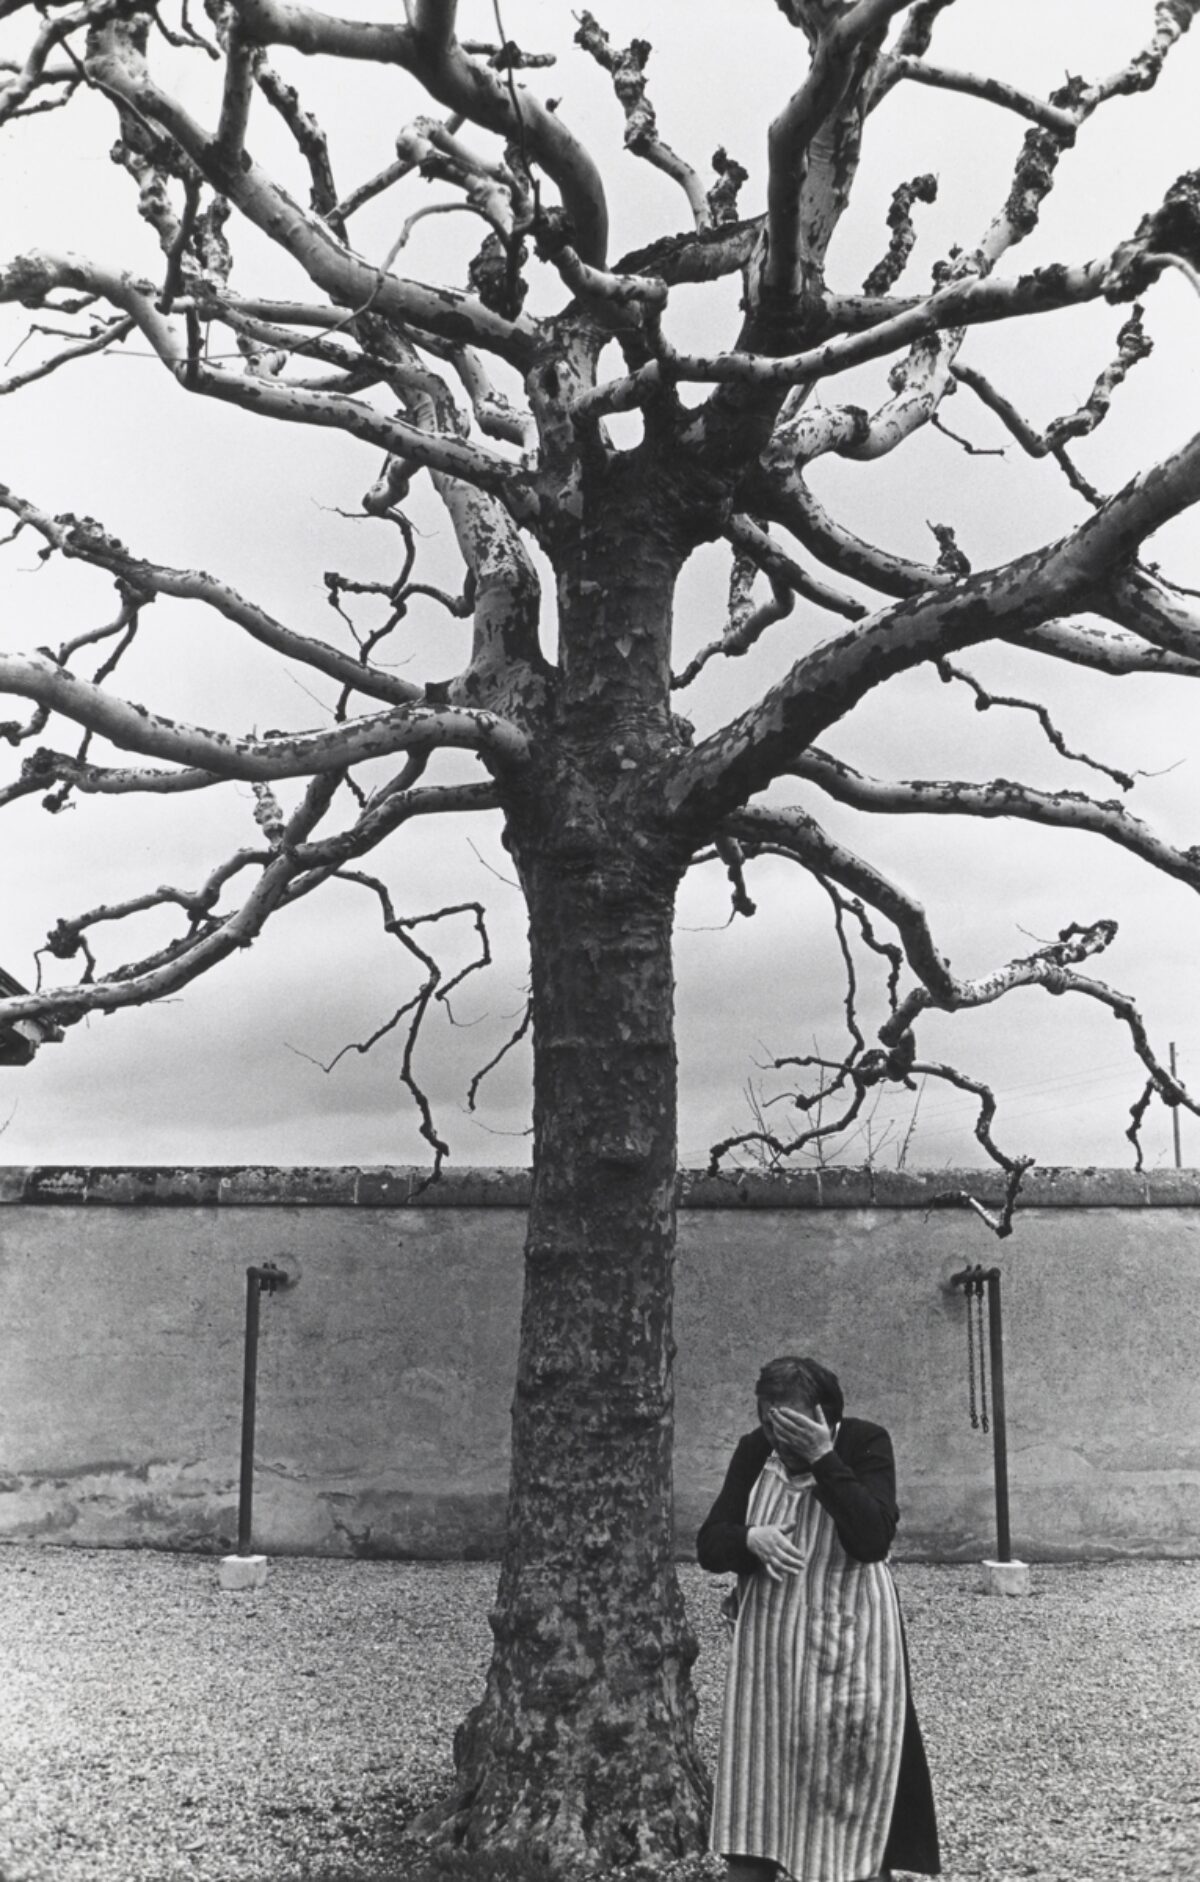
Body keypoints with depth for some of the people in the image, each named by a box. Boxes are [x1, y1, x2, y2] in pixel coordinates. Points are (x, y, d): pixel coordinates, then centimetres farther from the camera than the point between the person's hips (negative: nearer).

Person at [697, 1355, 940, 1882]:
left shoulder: (865, 1444, -9)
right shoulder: (754, 1452, 1)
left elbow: (874, 1539, -22)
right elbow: (708, 1544, 0)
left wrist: (823, 1458, -26)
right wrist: (751, 1538, -22)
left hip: (848, 1645, -3)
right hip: (769, 1645, 3)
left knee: (848, 1785, 2)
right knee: (754, 1780, 4)